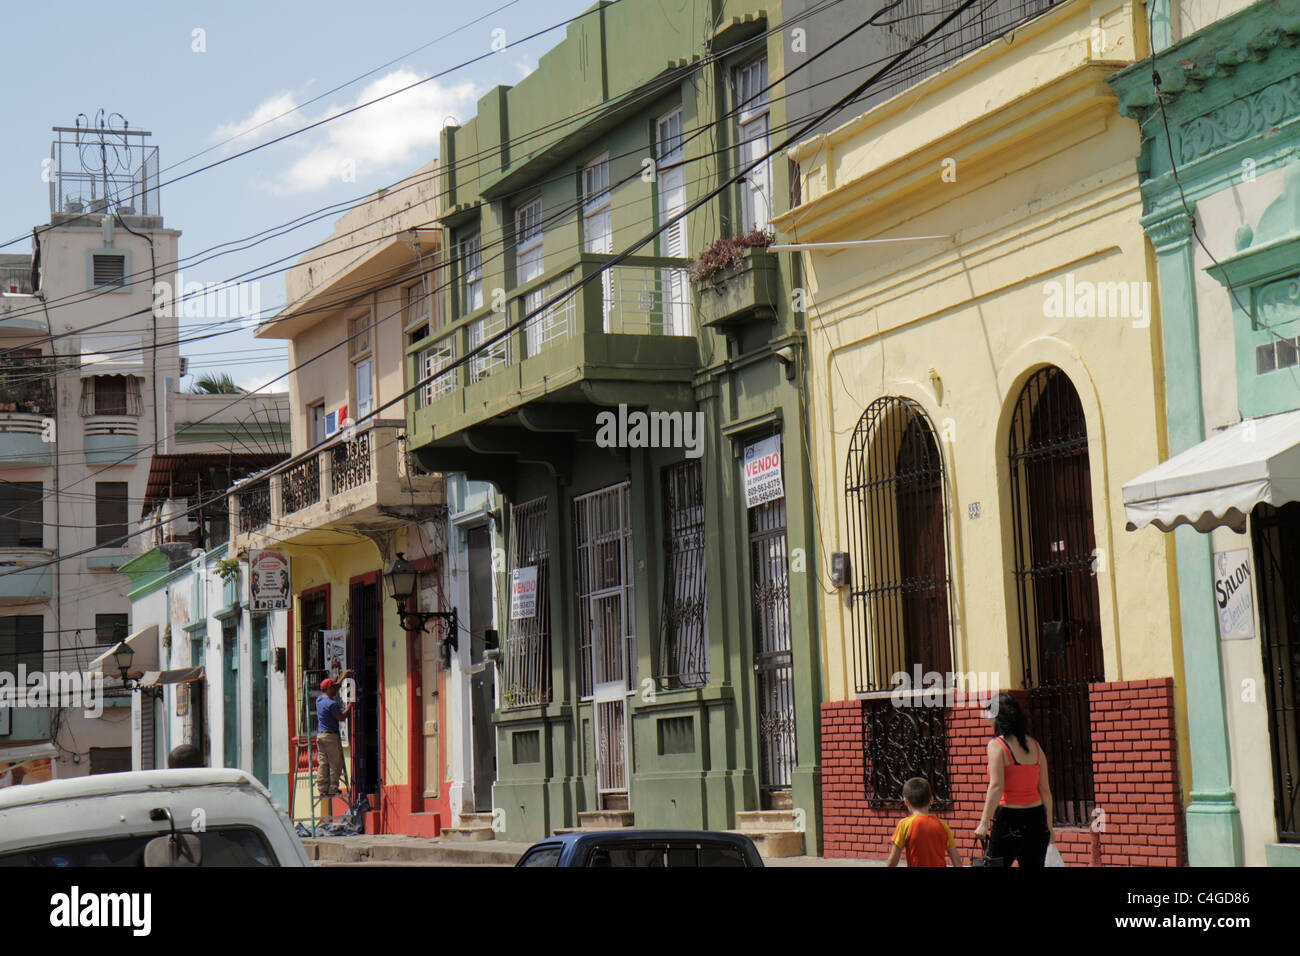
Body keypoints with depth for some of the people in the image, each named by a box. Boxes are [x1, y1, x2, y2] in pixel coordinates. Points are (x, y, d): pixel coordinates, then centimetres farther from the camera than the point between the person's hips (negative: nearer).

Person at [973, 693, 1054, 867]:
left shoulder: (997, 745, -7)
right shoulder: (1034, 745, 9)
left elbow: (996, 787, -16)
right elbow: (1045, 789, 10)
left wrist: (984, 822, -17)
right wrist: (1049, 824, 17)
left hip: (1009, 819, -5)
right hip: (1036, 818, 6)